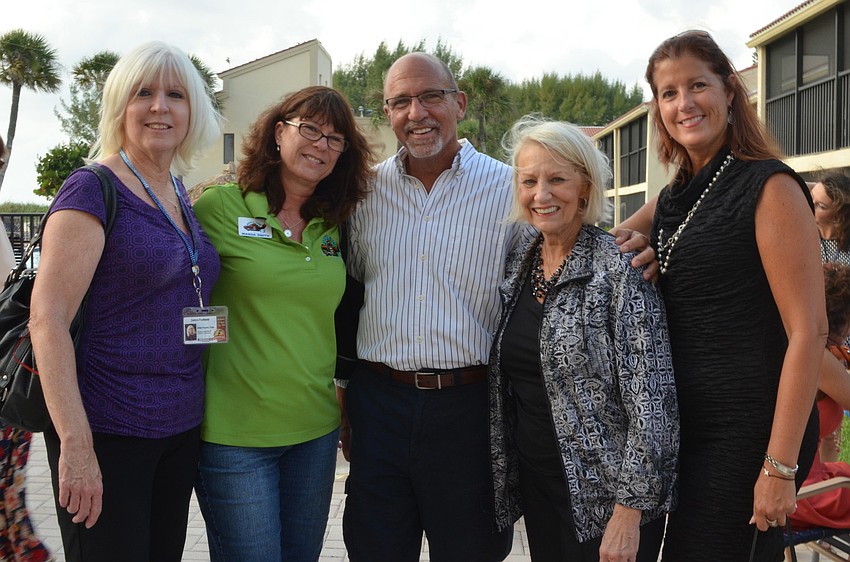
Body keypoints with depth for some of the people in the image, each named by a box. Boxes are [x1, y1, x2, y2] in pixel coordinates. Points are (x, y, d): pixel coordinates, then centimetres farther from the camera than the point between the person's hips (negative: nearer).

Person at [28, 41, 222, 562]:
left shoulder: (181, 195, 11)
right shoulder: (93, 189, -11)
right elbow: (48, 319, -18)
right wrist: (75, 444, -22)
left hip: (181, 428, 7)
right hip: (107, 434, -7)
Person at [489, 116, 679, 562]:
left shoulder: (619, 267, -15)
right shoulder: (519, 265, 4)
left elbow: (650, 395, -17)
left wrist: (630, 510, -18)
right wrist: (503, 473, 12)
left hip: (603, 494, -6)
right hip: (536, 487, 6)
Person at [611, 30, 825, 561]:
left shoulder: (769, 187, -11)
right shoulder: (671, 199, 10)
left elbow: (808, 332, -16)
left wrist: (781, 467, -19)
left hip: (749, 432, -7)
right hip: (685, 428, 7)